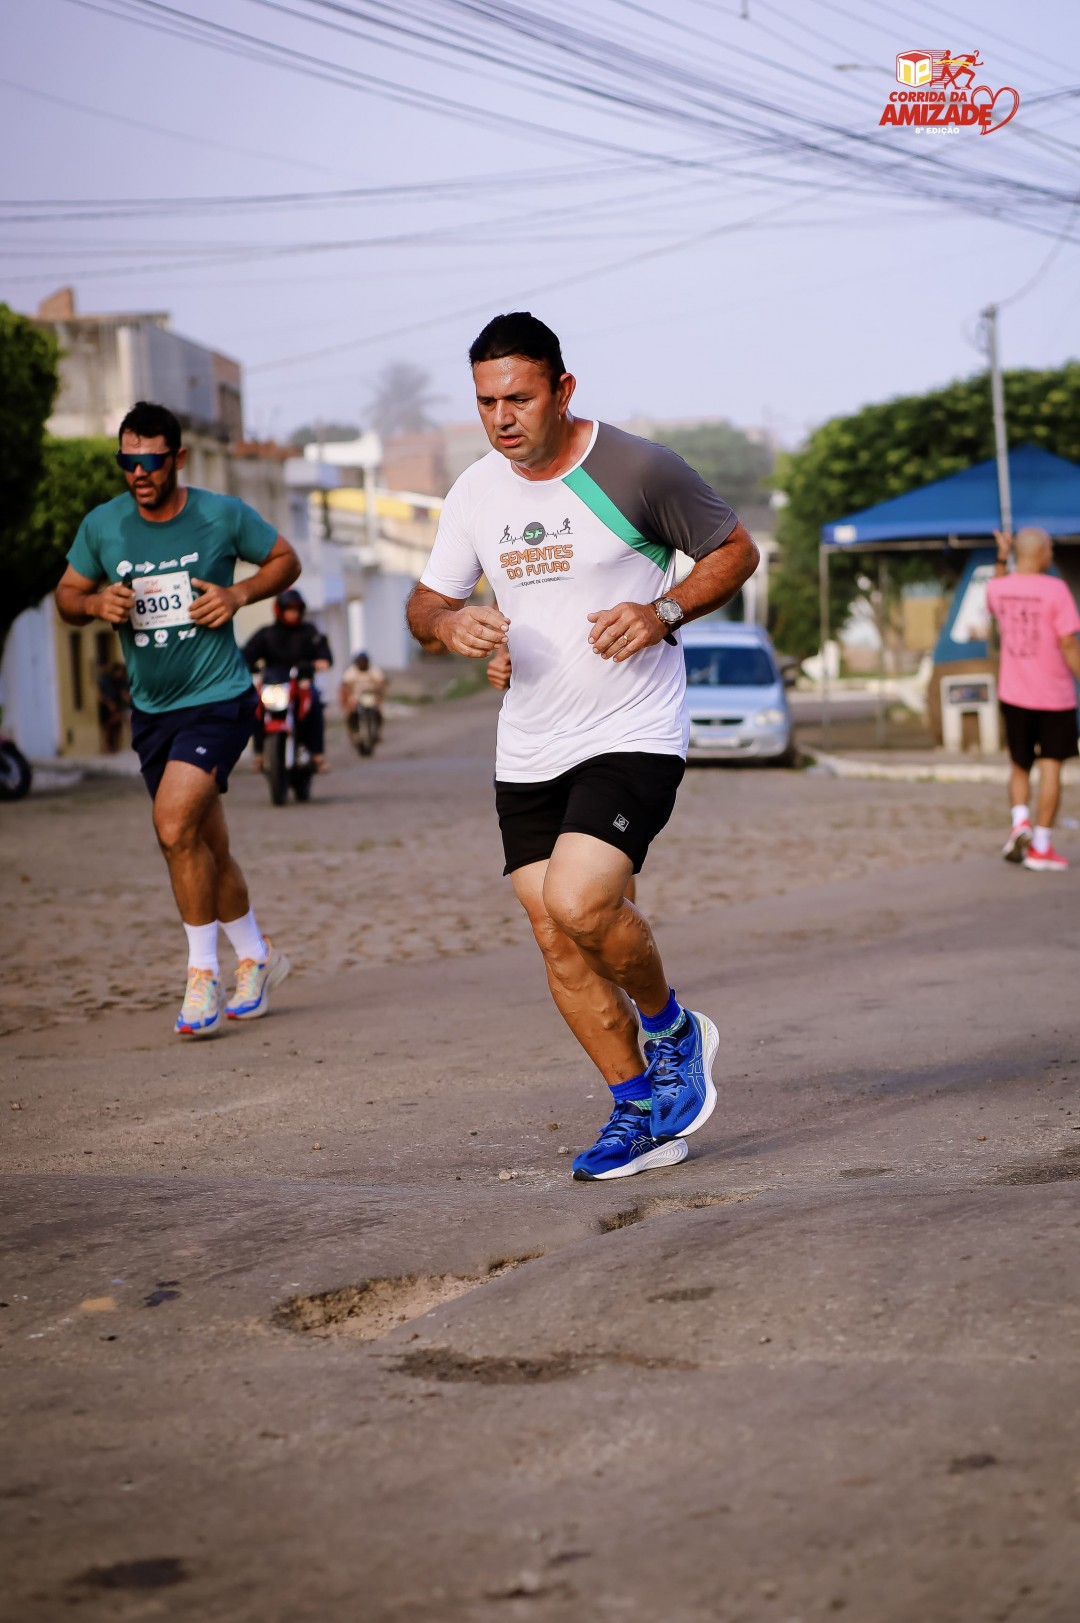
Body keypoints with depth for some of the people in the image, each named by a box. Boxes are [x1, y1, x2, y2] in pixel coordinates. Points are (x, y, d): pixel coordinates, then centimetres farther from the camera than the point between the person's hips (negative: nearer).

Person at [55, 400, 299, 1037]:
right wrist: (97, 603, -12)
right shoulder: (102, 525, -1)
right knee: (208, 848, 12)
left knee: (175, 823, -22)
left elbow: (286, 560, 7)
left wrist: (238, 594, -11)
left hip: (219, 698, -5)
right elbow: (67, 595, 11)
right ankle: (257, 957, 34)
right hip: (151, 709, 5)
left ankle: (204, 971, -9)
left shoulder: (224, 516, -8)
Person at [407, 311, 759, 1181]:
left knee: (579, 903, -23)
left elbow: (735, 549, 1)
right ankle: (640, 1115, 19)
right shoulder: (476, 491, 5)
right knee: (558, 945, 4)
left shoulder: (637, 469, -10)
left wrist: (665, 612, -16)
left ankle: (673, 1029, 6)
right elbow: (426, 602, 12)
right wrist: (448, 623, -13)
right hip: (529, 751, 6)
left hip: (634, 736, -6)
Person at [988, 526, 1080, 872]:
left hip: (1013, 696, 4)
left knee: (1020, 767, 17)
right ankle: (1041, 847, 2)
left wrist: (1001, 561, 19)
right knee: (1050, 768, 2)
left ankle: (1020, 823, -6)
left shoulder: (998, 588, 1)